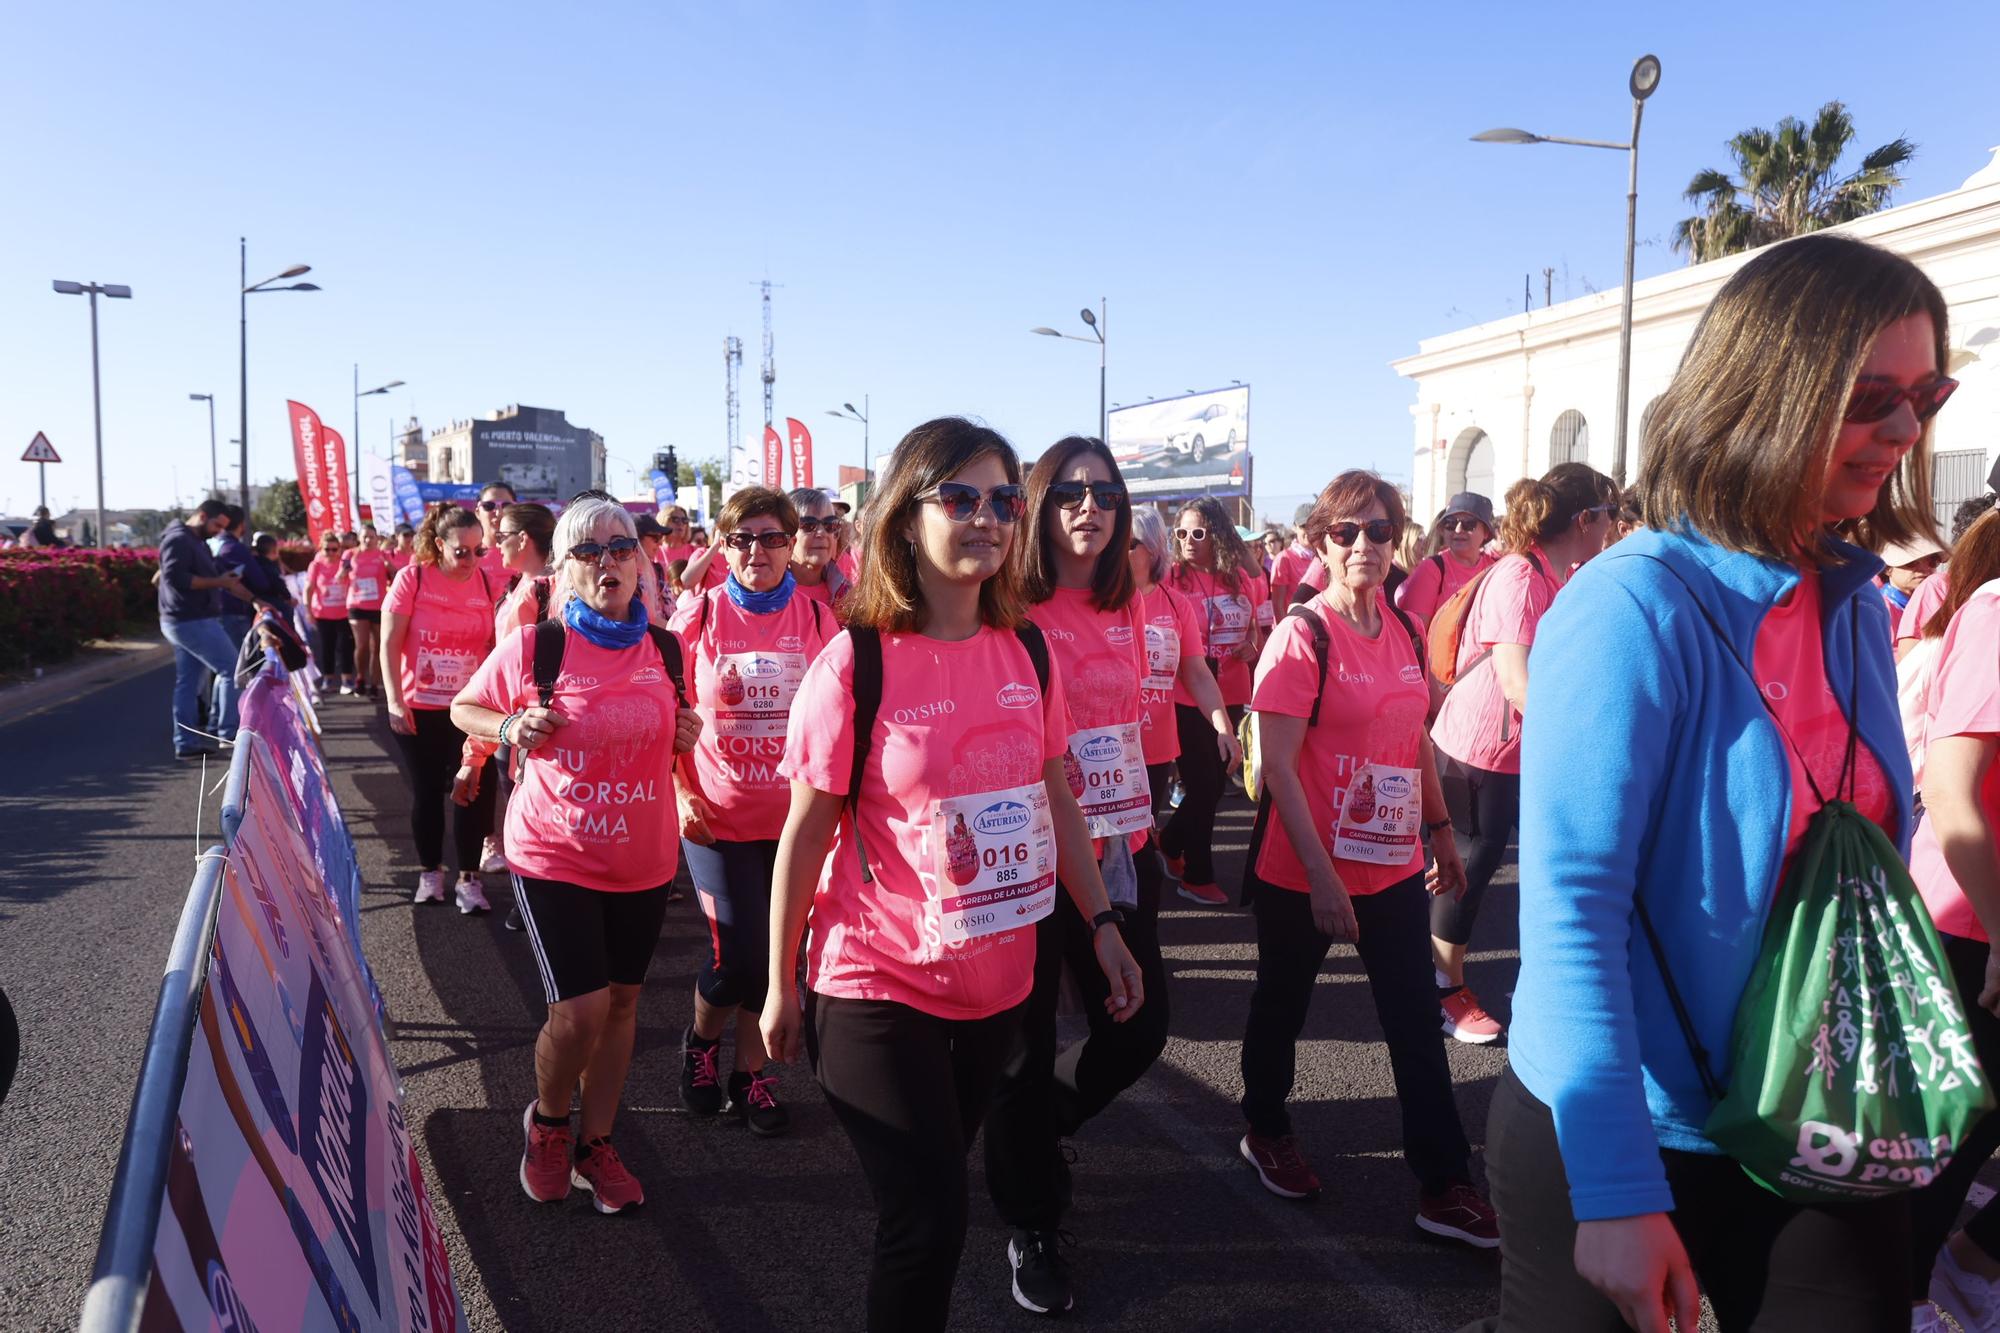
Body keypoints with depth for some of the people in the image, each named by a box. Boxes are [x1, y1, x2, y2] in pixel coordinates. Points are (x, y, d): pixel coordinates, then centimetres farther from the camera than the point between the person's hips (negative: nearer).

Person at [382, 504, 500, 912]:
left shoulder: (487, 583, -3)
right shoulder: (412, 578, -6)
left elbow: (499, 646, 2)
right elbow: (389, 644, -5)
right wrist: (394, 701, -11)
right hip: (418, 708, 0)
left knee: (472, 790, -1)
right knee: (426, 790, 10)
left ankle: (468, 878, 11)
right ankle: (430, 872, 25)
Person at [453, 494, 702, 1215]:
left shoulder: (666, 649, -1)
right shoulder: (533, 646, -10)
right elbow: (463, 708, 5)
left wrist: (688, 733, -5)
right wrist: (509, 727, -15)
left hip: (644, 858, 4)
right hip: (553, 854, -4)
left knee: (622, 998, 13)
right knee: (580, 1010, -10)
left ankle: (596, 1142, 33)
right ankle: (547, 1120, 22)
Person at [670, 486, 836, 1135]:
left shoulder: (817, 618, 1)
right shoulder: (698, 614, -2)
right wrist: (681, 794, -8)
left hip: (795, 815, 2)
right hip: (717, 815, -2)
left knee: (775, 949, 8)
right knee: (738, 951, -8)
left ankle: (750, 1071, 29)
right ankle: (700, 1040, 24)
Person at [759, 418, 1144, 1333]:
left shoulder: (1026, 652, -1)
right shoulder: (856, 663, -15)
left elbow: (1057, 801, 8)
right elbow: (804, 833, -9)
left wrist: (1103, 927, 7)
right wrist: (782, 984, -4)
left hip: (998, 982, 5)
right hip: (878, 991, -5)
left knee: (933, 1202, 19)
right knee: (927, 1224, -1)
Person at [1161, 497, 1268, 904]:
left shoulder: (1244, 577, 1)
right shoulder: (1173, 576, -8)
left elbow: (1265, 627, 13)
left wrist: (1255, 646, -6)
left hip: (1230, 697, 5)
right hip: (1187, 698, -4)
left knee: (1213, 783, 17)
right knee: (1204, 785, 1)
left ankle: (1171, 845, 40)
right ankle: (1198, 876, 16)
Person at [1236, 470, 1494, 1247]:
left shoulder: (1404, 634, 5)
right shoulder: (1302, 636, -15)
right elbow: (1278, 766, -19)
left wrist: (1442, 832, 15)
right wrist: (1321, 877, -21)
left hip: (1395, 865, 6)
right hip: (1305, 874, -5)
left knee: (1418, 1024, 8)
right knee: (1283, 1004, 14)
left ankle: (1443, 1186, 18)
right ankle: (1266, 1131, 38)